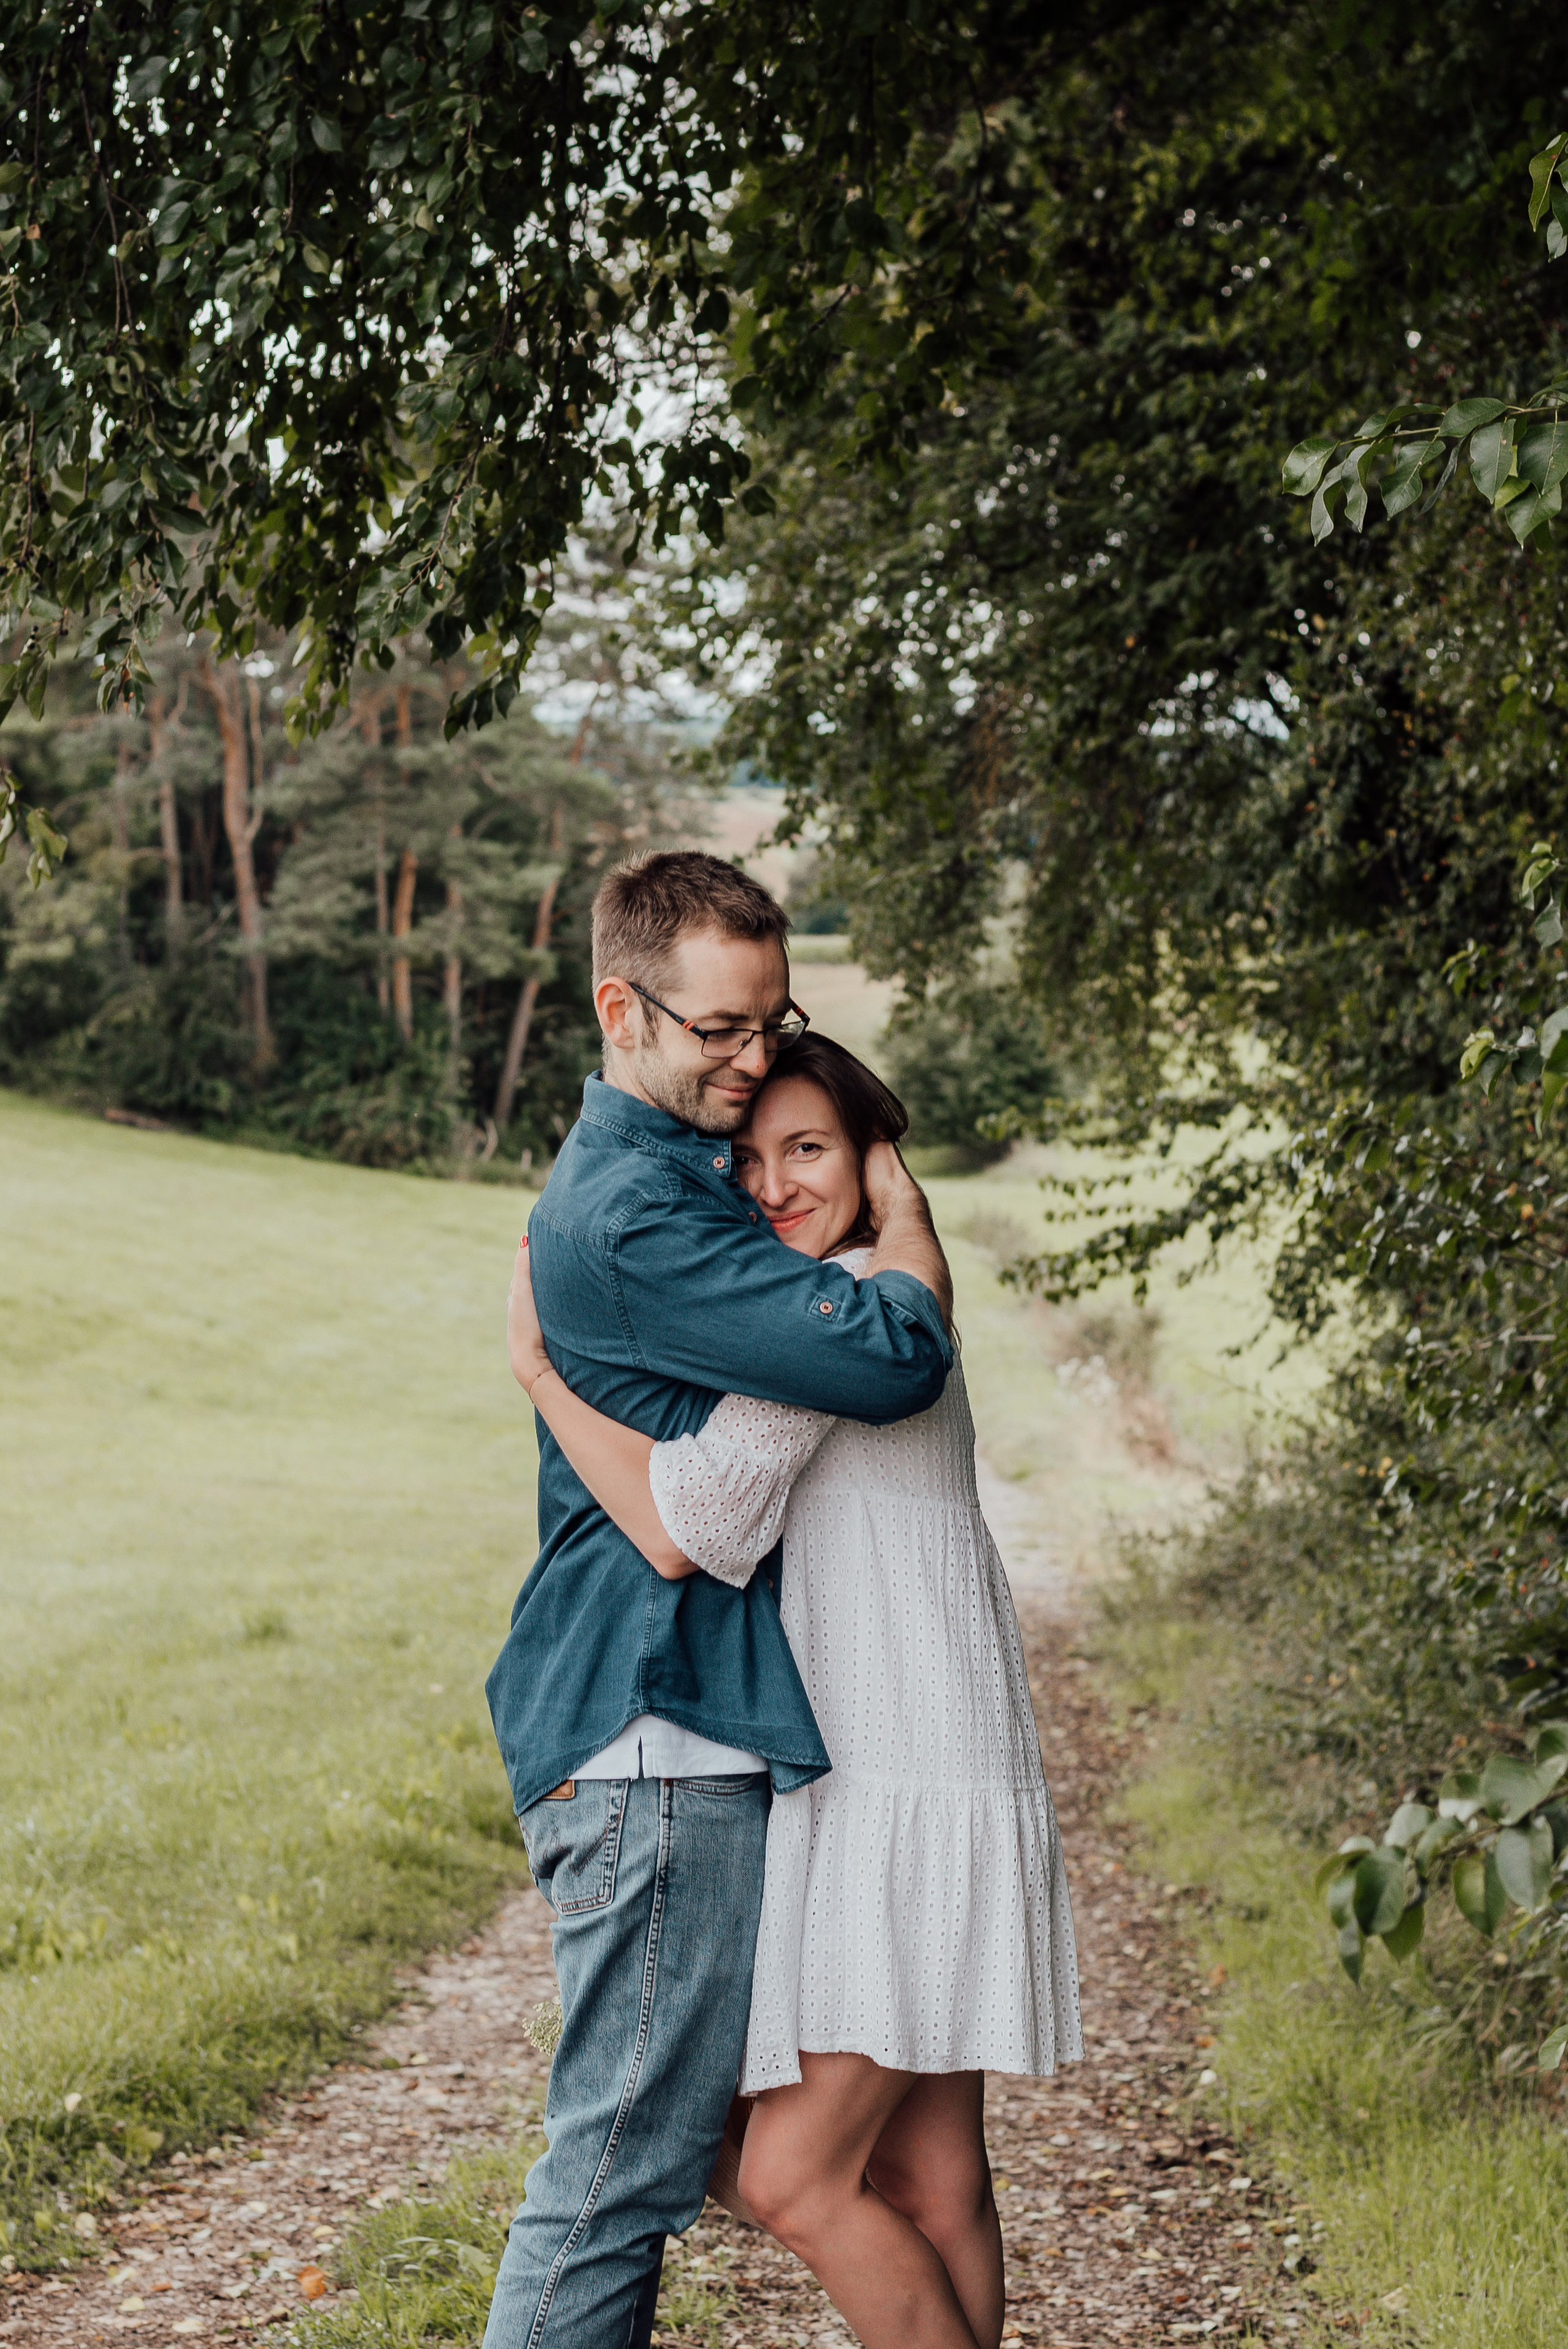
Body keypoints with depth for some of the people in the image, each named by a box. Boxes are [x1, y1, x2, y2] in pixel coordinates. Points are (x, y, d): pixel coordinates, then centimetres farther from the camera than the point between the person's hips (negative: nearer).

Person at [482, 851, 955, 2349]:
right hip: (654, 1741, -11)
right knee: (624, 2158, -7)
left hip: (681, 1737, 11)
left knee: (630, 2152, 15)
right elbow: (891, 1354, -23)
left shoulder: (665, 1177, 17)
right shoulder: (631, 1215, -17)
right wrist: (899, 1198, -6)